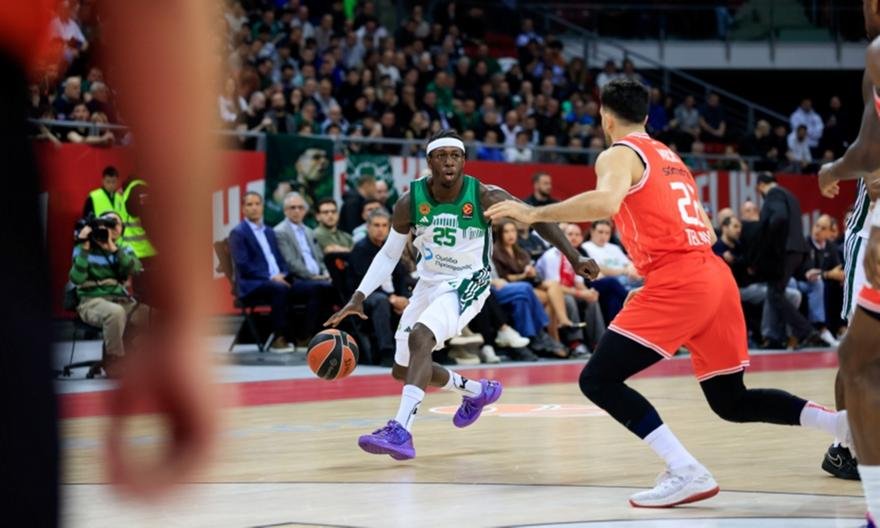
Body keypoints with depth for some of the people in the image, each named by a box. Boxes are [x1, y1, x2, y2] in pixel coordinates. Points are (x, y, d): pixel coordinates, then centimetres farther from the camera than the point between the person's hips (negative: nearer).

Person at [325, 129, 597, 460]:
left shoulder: (485, 197, -20)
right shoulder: (410, 202, -12)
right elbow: (389, 254, 0)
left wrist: (574, 258, -17)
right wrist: (359, 297, -9)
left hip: (466, 285, -5)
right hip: (429, 283, 5)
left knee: (420, 337, -31)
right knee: (402, 370, 12)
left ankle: (401, 431, -36)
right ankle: (477, 391, 37)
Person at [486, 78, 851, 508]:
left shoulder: (619, 154, 2)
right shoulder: (669, 157, 27)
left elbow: (605, 202, -22)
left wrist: (534, 213, -15)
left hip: (678, 282, -8)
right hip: (715, 276, 8)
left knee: (598, 380, -5)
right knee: (731, 401, 18)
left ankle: (686, 473, -17)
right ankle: (846, 423, 5)